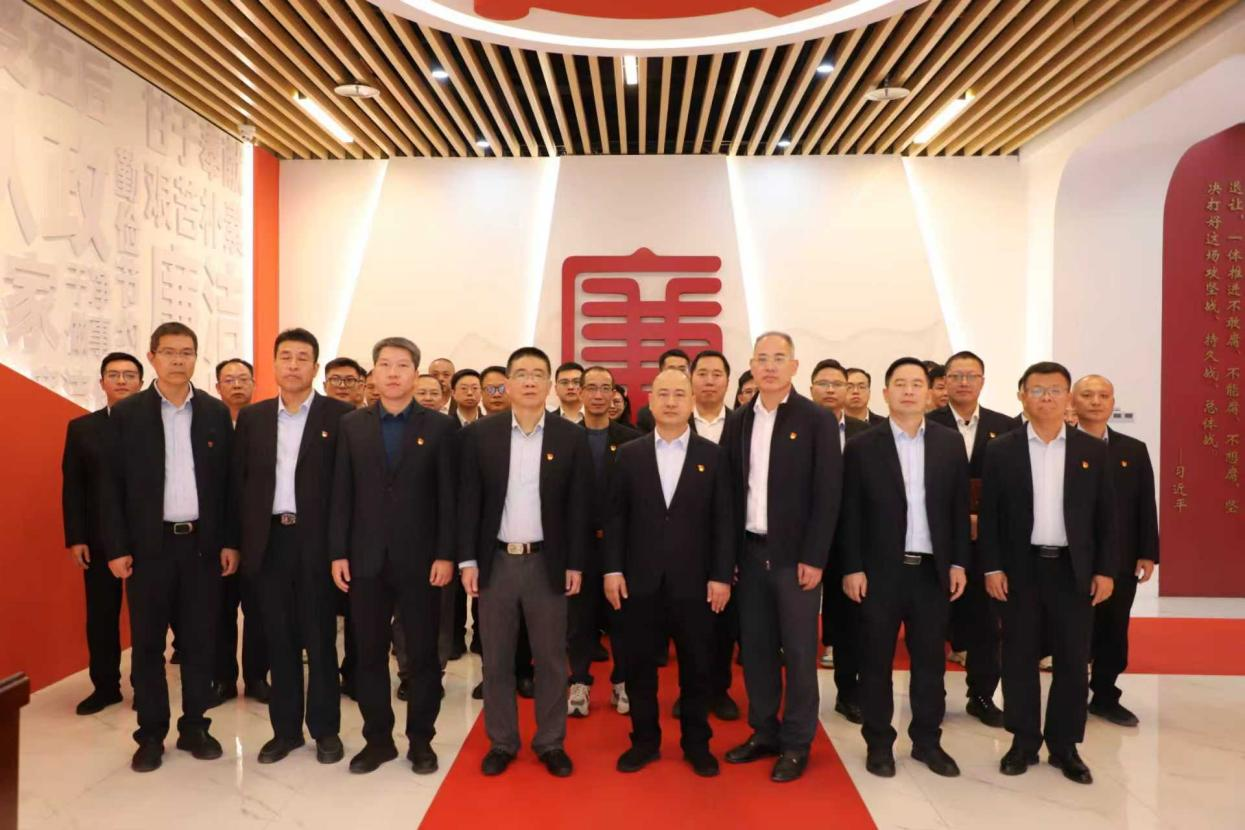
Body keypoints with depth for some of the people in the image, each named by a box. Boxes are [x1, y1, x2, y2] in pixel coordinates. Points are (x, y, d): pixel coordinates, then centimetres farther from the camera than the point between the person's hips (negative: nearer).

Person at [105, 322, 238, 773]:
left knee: (200, 640, 8)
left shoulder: (216, 412, 5)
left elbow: (227, 481, 5)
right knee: (147, 642, 7)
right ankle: (151, 734, 21)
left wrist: (229, 541, 1)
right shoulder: (126, 412, 0)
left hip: (203, 543, 1)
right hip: (149, 544, -1)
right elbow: (113, 484, -1)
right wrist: (116, 547, -6)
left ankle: (194, 726, 22)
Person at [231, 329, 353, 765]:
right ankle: (285, 728, 25)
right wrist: (241, 538, 4)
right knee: (279, 638, 12)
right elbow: (238, 480, 10)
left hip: (317, 539, -3)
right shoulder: (252, 417, 9)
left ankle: (325, 729, 20)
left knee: (320, 637, 6)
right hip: (269, 539, 3)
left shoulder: (341, 415, -3)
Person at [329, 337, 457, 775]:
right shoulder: (352, 425, 6)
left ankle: (421, 739, 23)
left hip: (420, 559, -2)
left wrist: (446, 555, -9)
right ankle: (378, 738, 26)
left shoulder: (439, 426, -1)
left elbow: (448, 496, -3)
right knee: (370, 654, 11)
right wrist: (338, 553, -1)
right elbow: (342, 494, 4)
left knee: (423, 654, 7)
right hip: (366, 559, 2)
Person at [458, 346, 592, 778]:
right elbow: (468, 501, 0)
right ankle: (501, 742, 28)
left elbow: (579, 505, -1)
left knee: (551, 660, 9)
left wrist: (576, 564, -3)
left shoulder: (572, 437, -1)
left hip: (548, 563, 0)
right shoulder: (479, 434, 0)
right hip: (496, 562, 1)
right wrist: (467, 559, -4)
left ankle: (550, 742, 26)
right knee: (496, 660, 11)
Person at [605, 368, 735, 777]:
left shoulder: (713, 455, 2)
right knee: (640, 665, 10)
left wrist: (722, 575, -5)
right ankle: (644, 741, 27)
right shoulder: (629, 454, 4)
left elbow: (723, 520, 0)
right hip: (640, 579, 1)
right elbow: (616, 516, 3)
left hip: (693, 580, 0)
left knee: (695, 666, 10)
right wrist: (613, 569, -3)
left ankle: (697, 743, 28)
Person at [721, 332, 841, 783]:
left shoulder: (817, 420, -6)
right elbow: (729, 489, 7)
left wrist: (813, 557, -12)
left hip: (794, 554, -4)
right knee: (755, 647, 12)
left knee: (798, 651, 5)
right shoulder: (738, 421, 7)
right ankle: (763, 732, 28)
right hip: (750, 552, 4)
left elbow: (828, 493, -8)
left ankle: (796, 743, 20)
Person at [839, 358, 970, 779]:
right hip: (880, 570, -2)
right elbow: (850, 513, -4)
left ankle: (927, 740, 28)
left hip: (933, 569, 3)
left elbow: (959, 507, 7)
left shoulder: (950, 443, 6)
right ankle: (879, 742, 21)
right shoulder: (862, 446, -3)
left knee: (930, 659, 12)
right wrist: (852, 568, -8)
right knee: (876, 660, 7)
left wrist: (958, 562, 3)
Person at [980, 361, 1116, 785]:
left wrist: (1105, 569, -1)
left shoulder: (1093, 450, 5)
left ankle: (1065, 746, 22)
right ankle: (1023, 742, 20)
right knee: (1019, 658, 7)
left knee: (1073, 660, 7)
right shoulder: (1001, 449, 0)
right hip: (1020, 569, -1)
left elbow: (1105, 515, 5)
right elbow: (989, 515, -1)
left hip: (1073, 569, 1)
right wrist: (991, 567, -6)